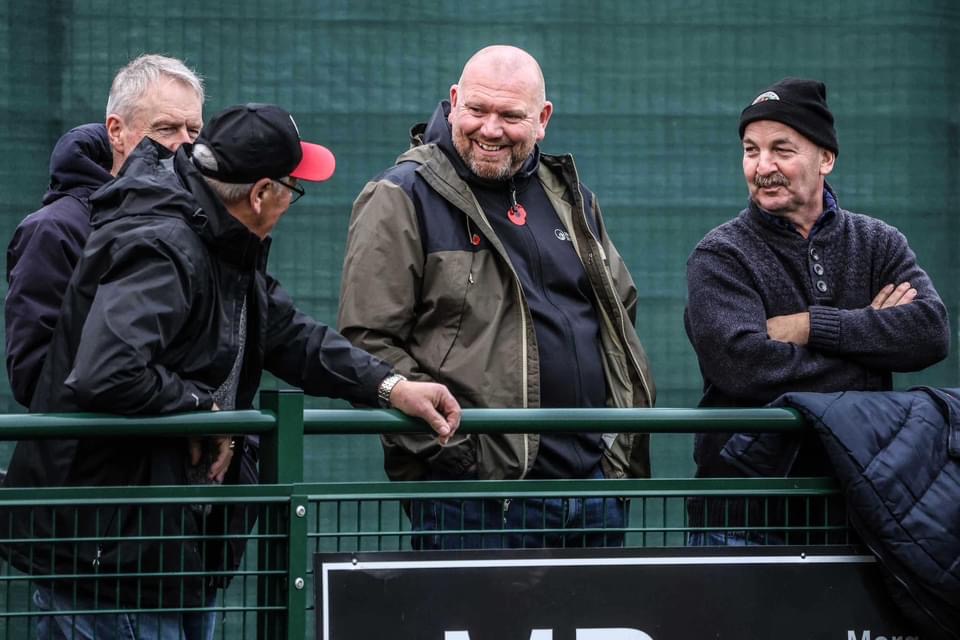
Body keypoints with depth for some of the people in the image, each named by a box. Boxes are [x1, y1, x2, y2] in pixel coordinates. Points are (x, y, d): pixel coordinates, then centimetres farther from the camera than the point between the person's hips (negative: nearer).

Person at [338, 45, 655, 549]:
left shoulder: (572, 199, 17)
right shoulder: (401, 201, -3)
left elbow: (621, 313, 26)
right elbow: (368, 342, -9)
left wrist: (626, 444, 14)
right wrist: (447, 447, -17)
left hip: (596, 484, 6)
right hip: (478, 495, -6)